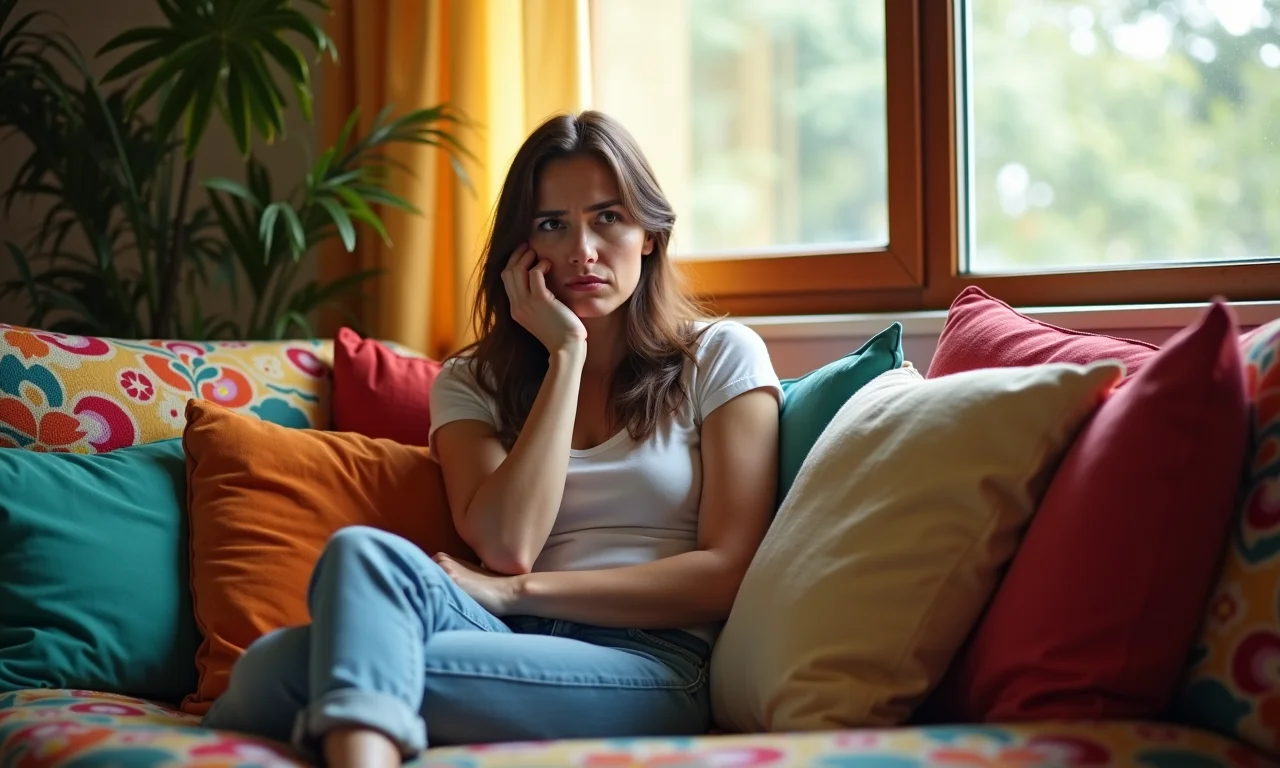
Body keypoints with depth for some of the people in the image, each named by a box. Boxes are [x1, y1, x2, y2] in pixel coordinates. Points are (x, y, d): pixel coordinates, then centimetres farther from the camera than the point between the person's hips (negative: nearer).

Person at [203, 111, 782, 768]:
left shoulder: (719, 358, 12)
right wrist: (566, 354, 2)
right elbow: (507, 547, -1)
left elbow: (726, 572, 1)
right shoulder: (472, 384, 18)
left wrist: (515, 592, -7)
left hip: (653, 666, -3)